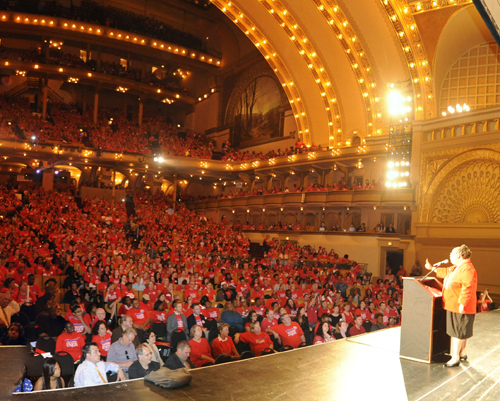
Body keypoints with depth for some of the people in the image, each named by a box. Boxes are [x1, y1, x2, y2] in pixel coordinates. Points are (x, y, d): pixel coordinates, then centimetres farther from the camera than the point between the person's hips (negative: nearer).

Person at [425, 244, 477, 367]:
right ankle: (462, 353, 32)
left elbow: (467, 287, -28)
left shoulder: (467, 268, -21)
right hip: (453, 305, 10)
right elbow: (446, 272, 32)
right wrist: (432, 268, 38)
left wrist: (462, 304, -30)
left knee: (457, 332, -4)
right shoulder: (456, 268, 13)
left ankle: (455, 358, 2)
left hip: (460, 307, -10)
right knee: (460, 331, 19)